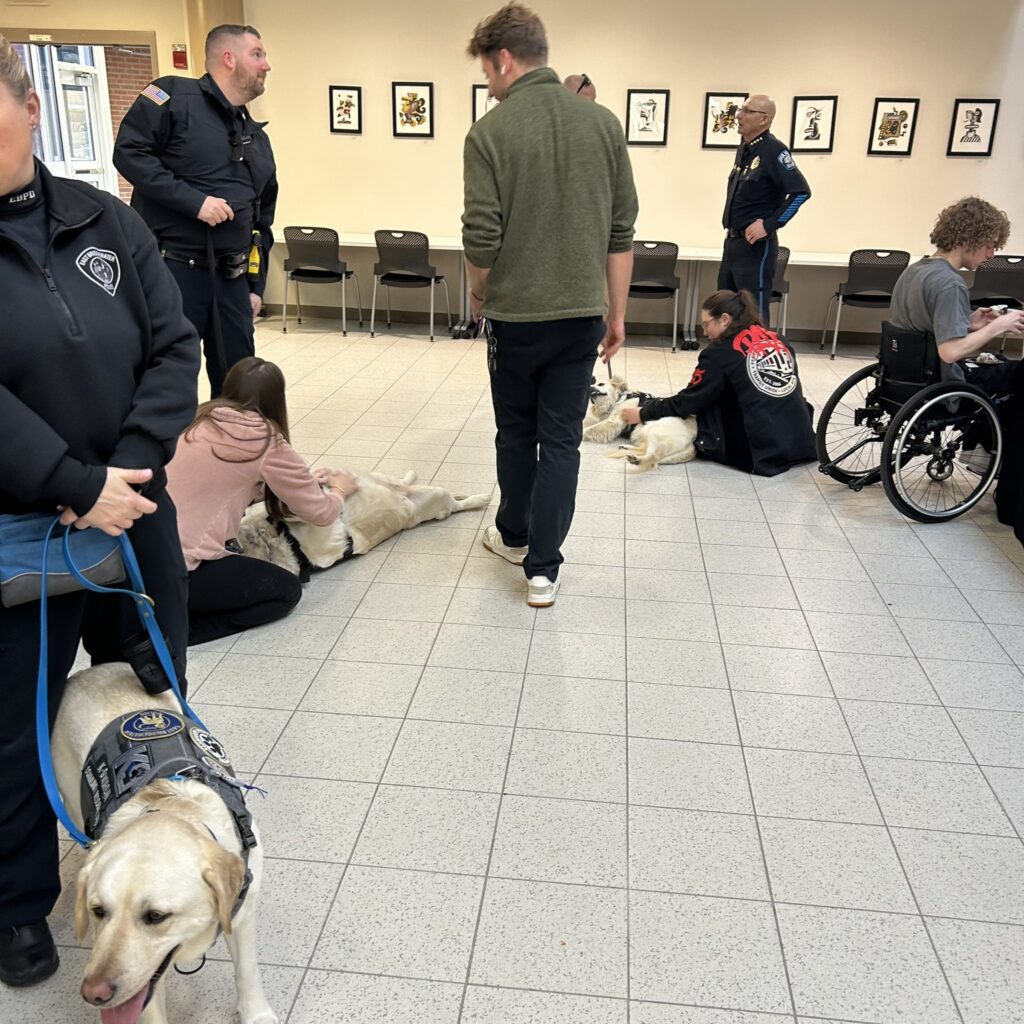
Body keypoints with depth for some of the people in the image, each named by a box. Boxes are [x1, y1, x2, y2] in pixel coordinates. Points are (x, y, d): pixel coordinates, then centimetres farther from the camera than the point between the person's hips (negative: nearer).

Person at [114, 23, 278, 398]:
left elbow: (262, 221, 20)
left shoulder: (257, 137, 17)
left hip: (231, 279, 7)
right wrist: (193, 200, -20)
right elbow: (128, 152, -14)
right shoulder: (175, 96, -4)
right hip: (170, 270, -6)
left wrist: (256, 286, 16)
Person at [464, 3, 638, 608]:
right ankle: (543, 567, 9)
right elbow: (622, 231, 3)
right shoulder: (603, 123, 2)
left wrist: (478, 292, 7)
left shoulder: (491, 132, -10)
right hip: (581, 312, 2)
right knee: (561, 439, 7)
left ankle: (514, 535, 35)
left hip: (515, 313, -2)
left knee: (516, 432, 17)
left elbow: (481, 238, -13)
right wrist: (617, 312, 10)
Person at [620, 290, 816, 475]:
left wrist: (643, 414, 13)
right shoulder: (776, 340, 12)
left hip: (762, 451, -6)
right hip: (802, 444, 6)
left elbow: (688, 401, 1)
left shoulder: (722, 352, -5)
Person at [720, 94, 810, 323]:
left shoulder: (773, 150, -14)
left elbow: (801, 191, -20)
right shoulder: (744, 147, 11)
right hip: (733, 241, 9)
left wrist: (769, 225, -20)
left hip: (756, 245, -9)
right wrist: (732, 235, 14)